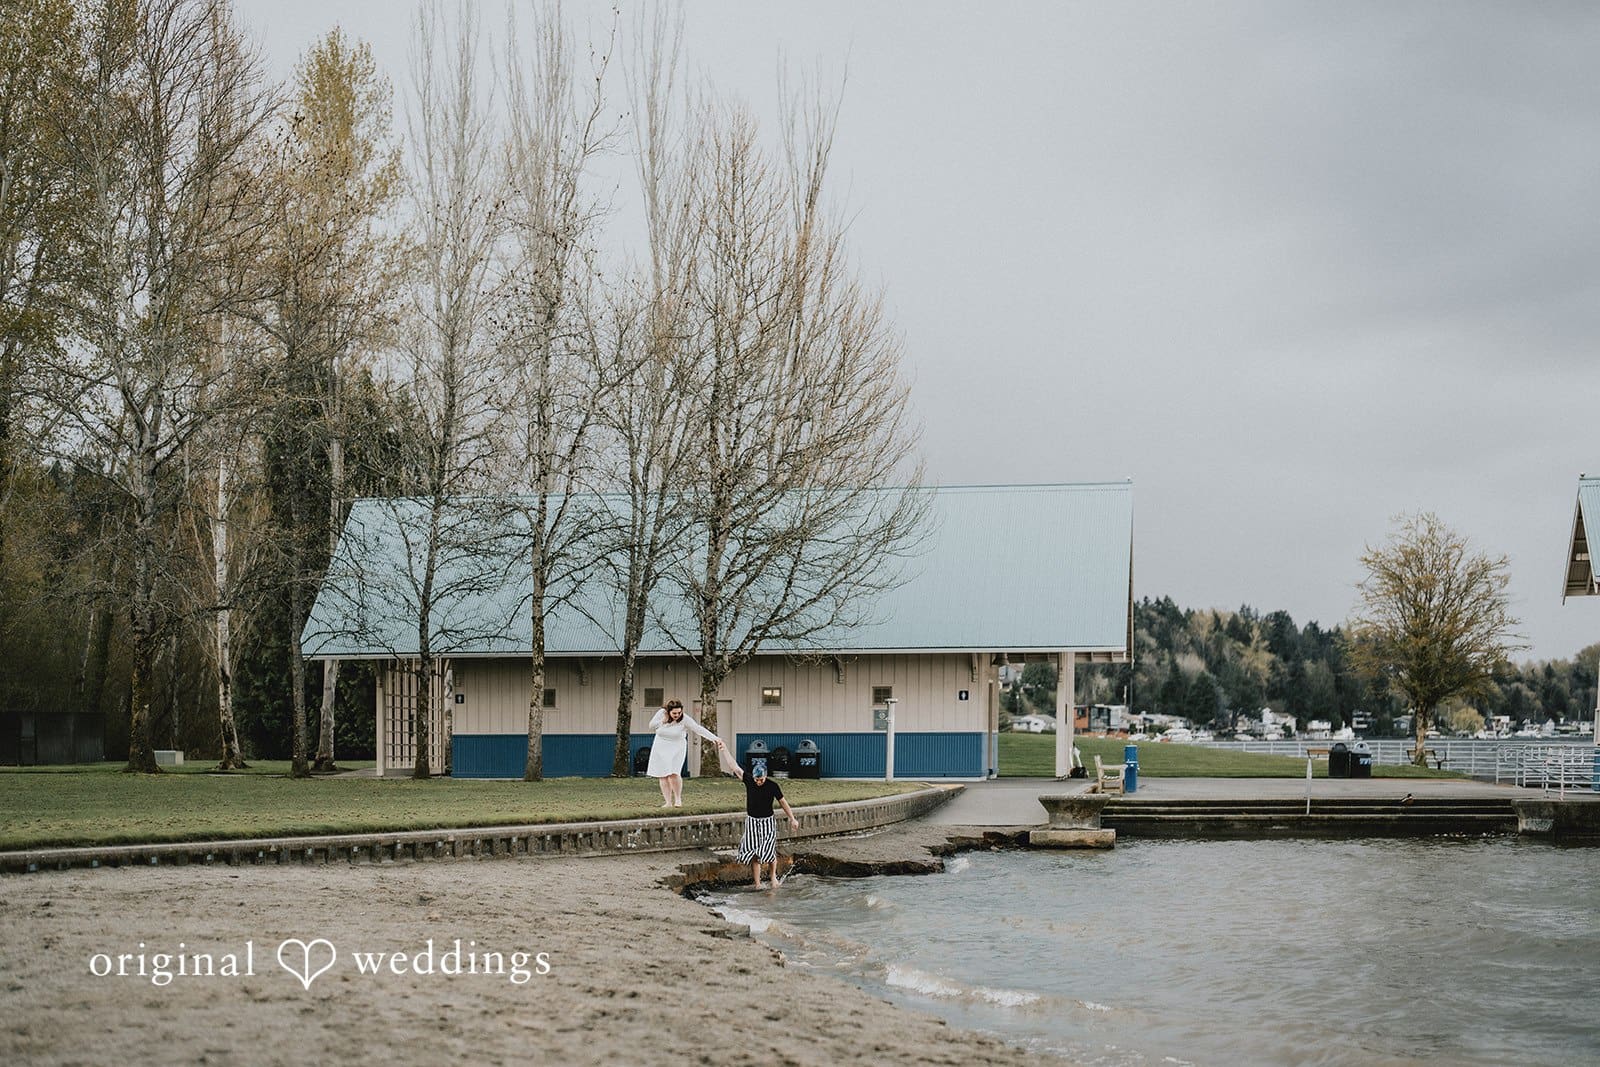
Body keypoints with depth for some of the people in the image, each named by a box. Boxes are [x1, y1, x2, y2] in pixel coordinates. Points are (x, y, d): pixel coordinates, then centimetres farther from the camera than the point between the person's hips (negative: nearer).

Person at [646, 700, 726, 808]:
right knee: (663, 776, 0)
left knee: (673, 773, -19)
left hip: (677, 749, -3)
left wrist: (715, 739, -34)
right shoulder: (661, 713, -10)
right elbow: (651, 726, 1)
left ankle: (678, 798, 2)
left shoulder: (684, 719, -18)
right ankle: (668, 802, 8)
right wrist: (663, 721, -17)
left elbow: (699, 729, -24)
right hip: (660, 749, 3)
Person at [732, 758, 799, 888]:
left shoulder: (772, 786, -9)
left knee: (769, 850, -10)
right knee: (754, 854, 0)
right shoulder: (748, 781, -5)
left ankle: (774, 876, 15)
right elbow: (734, 766, -1)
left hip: (767, 822, -2)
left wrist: (792, 819, 3)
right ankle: (757, 883, 6)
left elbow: (783, 802, 0)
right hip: (752, 821, 2)